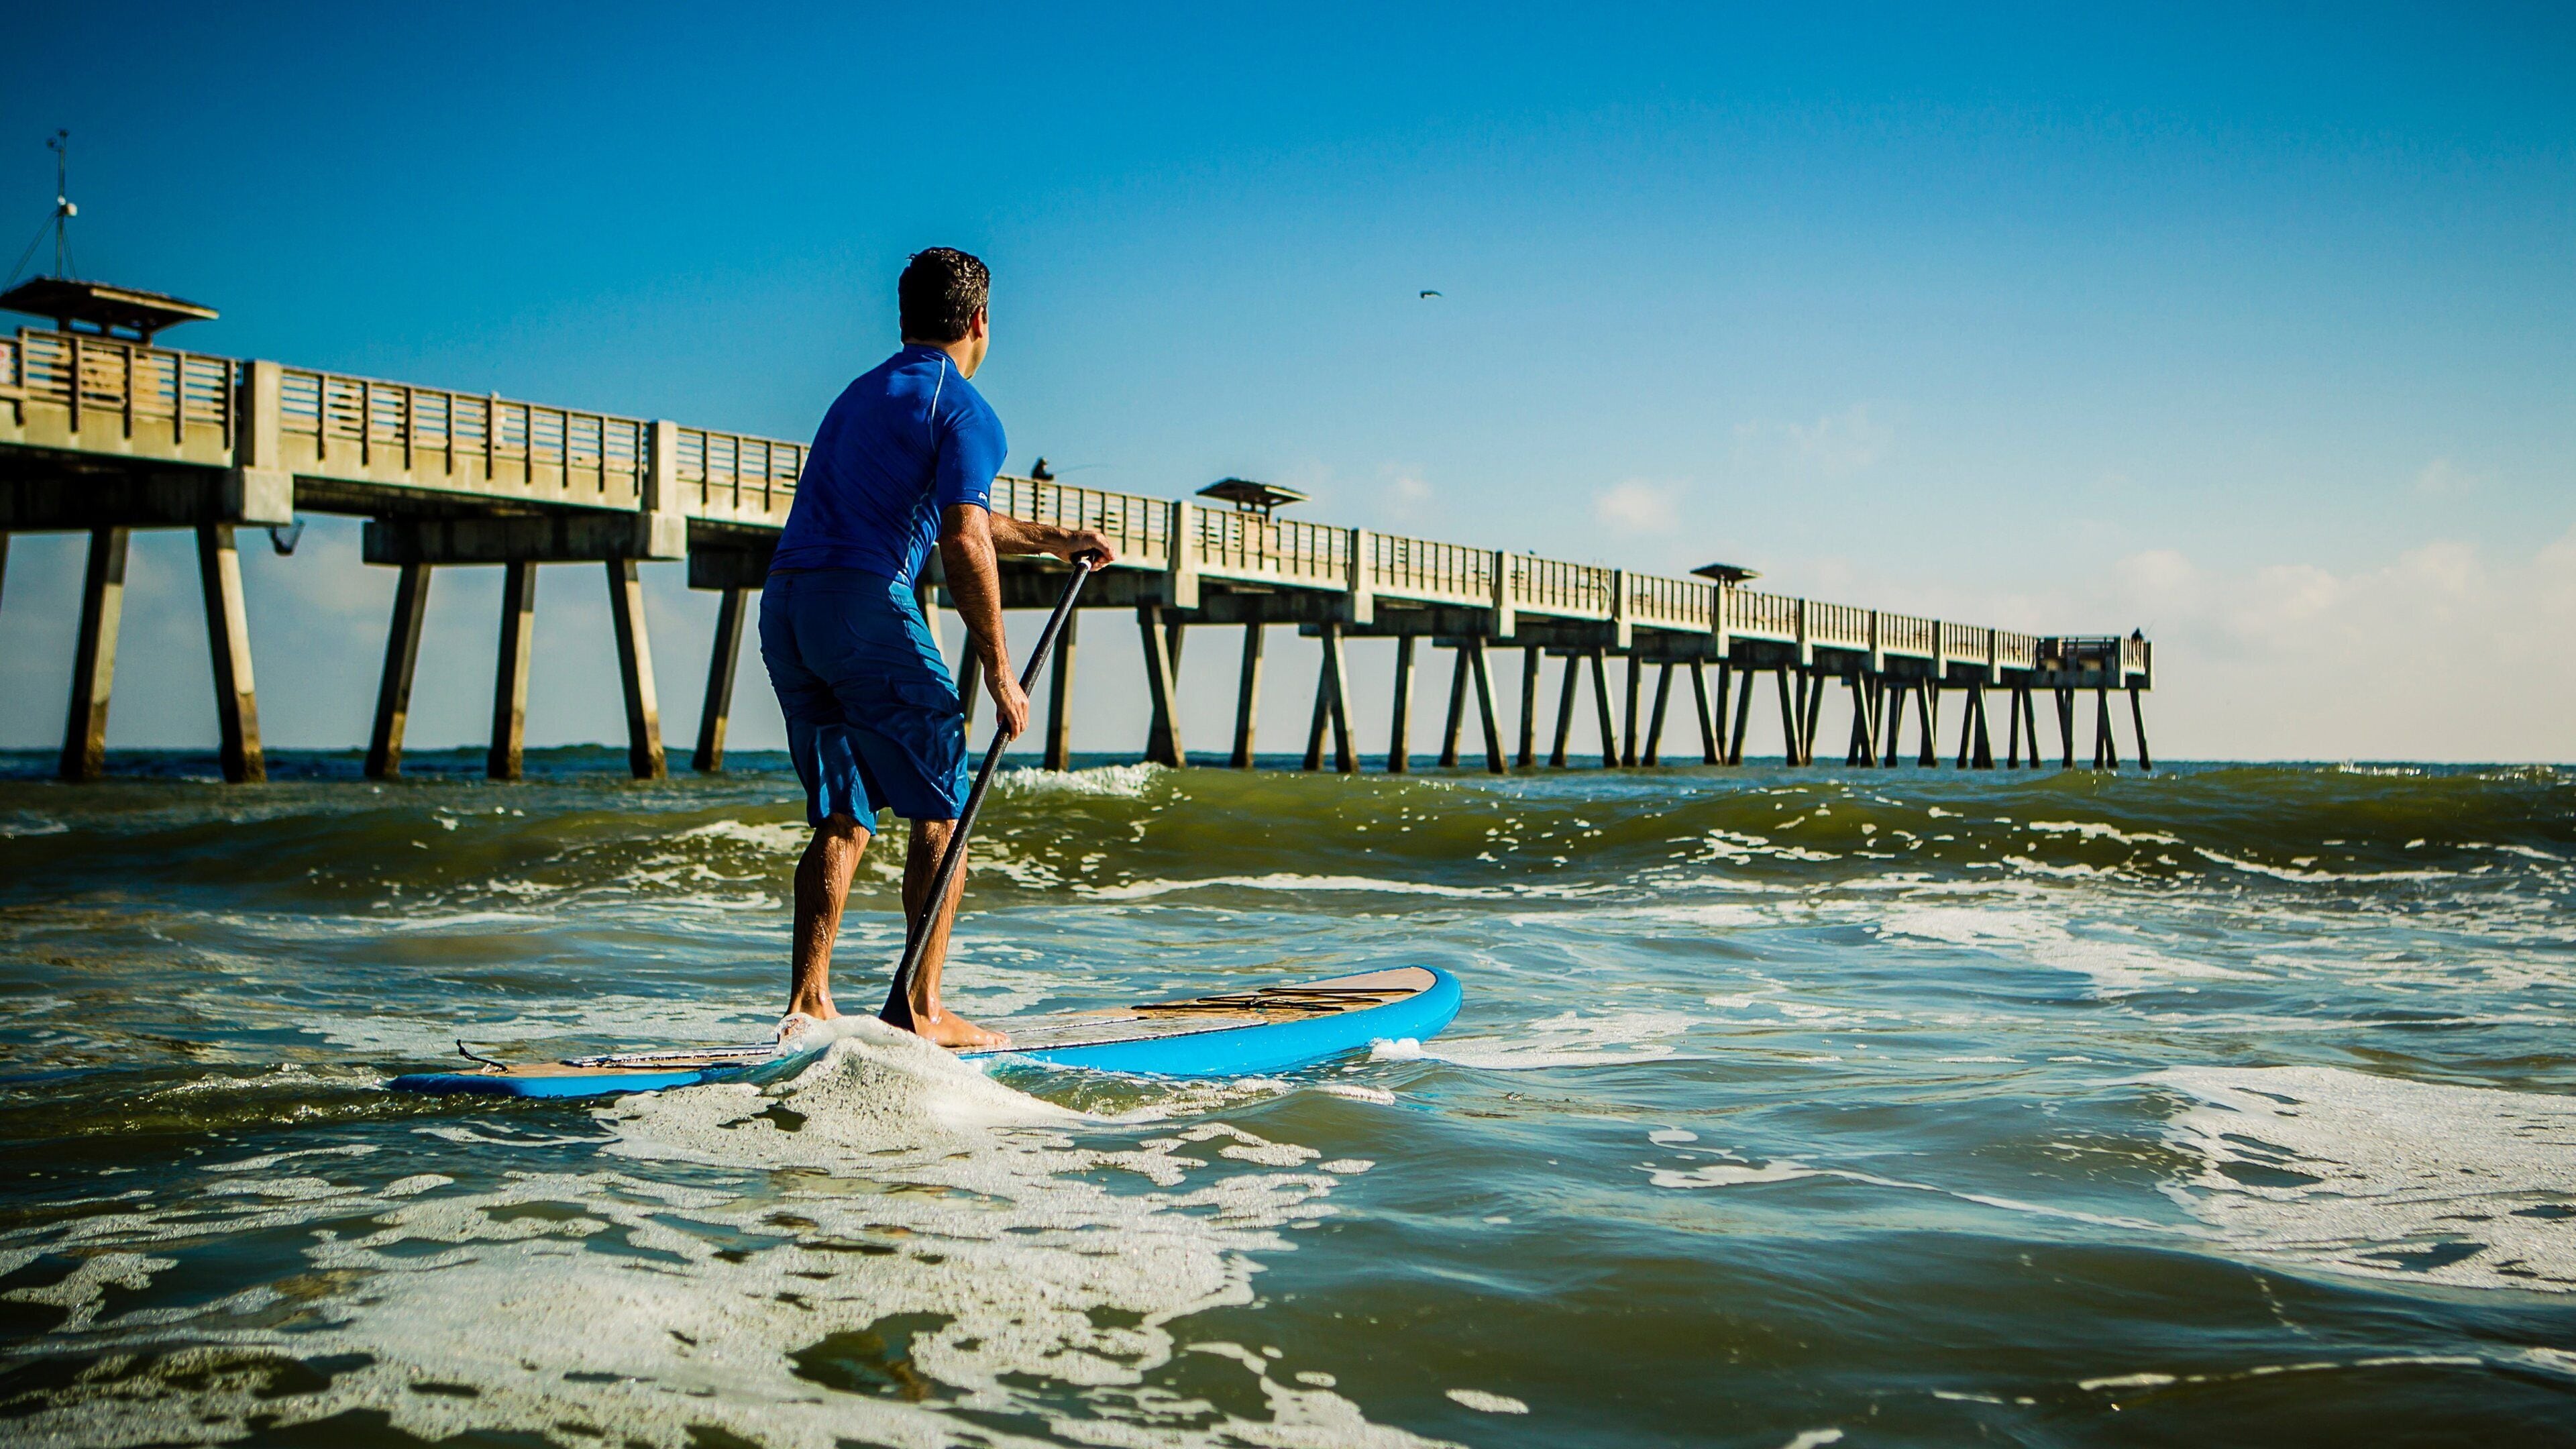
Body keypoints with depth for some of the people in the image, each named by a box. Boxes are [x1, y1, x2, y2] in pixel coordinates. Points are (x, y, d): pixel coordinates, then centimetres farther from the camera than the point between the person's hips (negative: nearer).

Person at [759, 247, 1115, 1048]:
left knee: (843, 817, 13)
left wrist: (1052, 539, 40)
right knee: (941, 809, 2)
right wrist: (1001, 674, -9)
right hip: (864, 600, -8)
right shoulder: (965, 410, -1)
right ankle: (922, 1010, -1)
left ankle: (808, 1001, 5)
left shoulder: (861, 394, 27)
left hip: (783, 606, 8)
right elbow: (963, 541, -14)